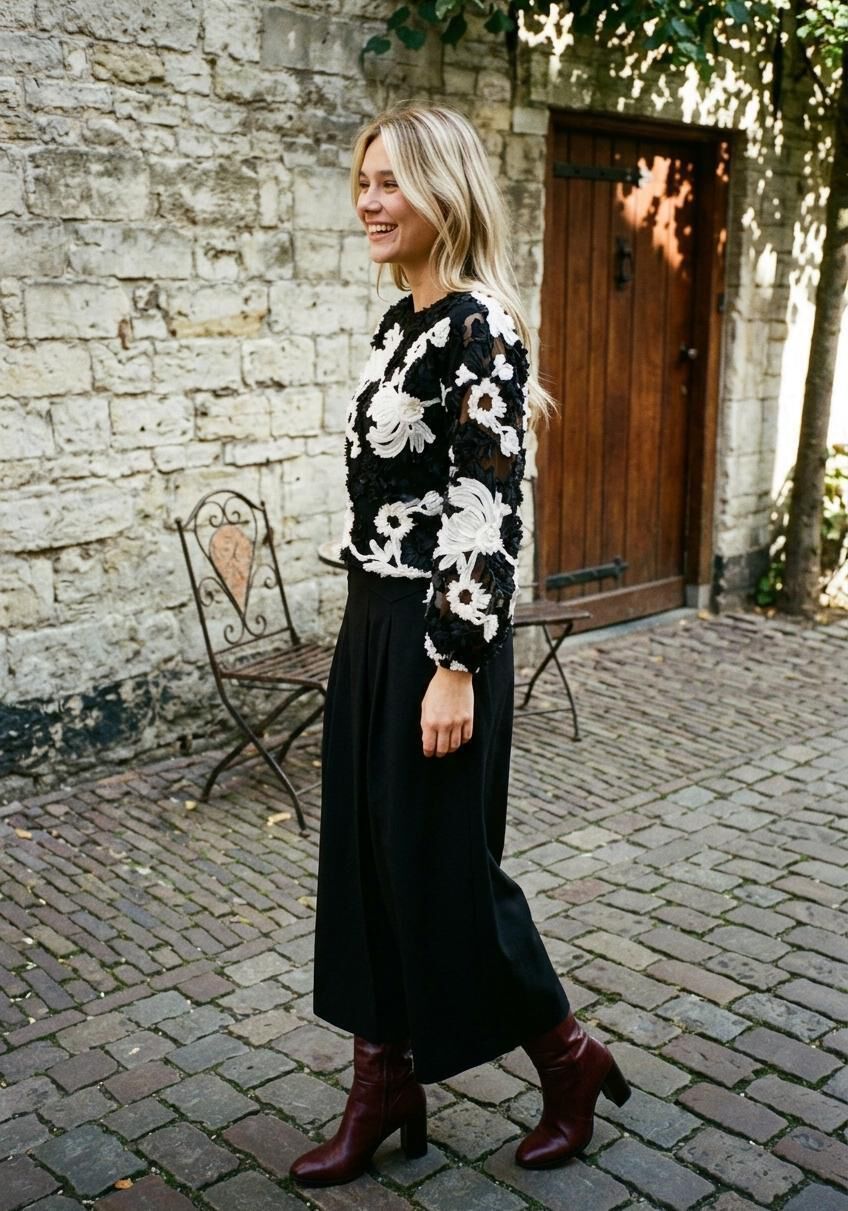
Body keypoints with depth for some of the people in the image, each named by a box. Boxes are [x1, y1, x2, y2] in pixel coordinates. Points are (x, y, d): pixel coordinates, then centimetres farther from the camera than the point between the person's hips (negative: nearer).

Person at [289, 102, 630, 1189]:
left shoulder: (480, 324, -15)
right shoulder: (401, 321, 12)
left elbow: (488, 510, -20)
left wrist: (456, 669, -21)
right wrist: (365, 632, 19)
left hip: (441, 627, -9)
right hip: (372, 620, 9)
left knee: (444, 864, 3)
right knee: (365, 853, 13)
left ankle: (569, 1059, 26)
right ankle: (385, 1084, 27)